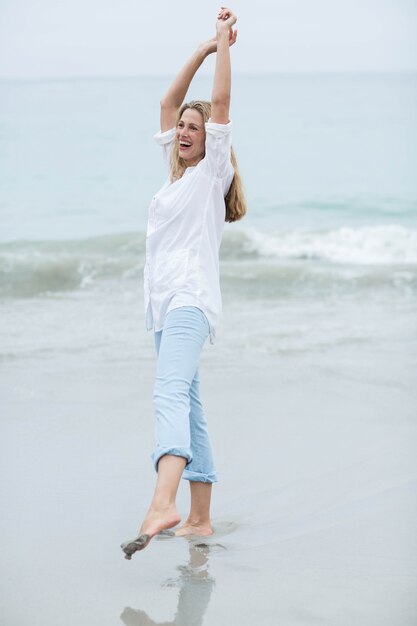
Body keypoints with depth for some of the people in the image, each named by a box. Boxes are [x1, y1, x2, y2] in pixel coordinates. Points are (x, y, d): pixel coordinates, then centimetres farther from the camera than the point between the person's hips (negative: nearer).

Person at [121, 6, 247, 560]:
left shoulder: (213, 171, 0)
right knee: (187, 405, 10)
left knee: (171, 393, -28)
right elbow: (168, 104, 23)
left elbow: (221, 104, -9)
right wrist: (203, 50, 19)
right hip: (165, 304, 9)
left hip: (190, 299, -9)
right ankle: (200, 518, 15)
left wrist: (225, 42, -4)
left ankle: (163, 504, -47)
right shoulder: (178, 170, 20)